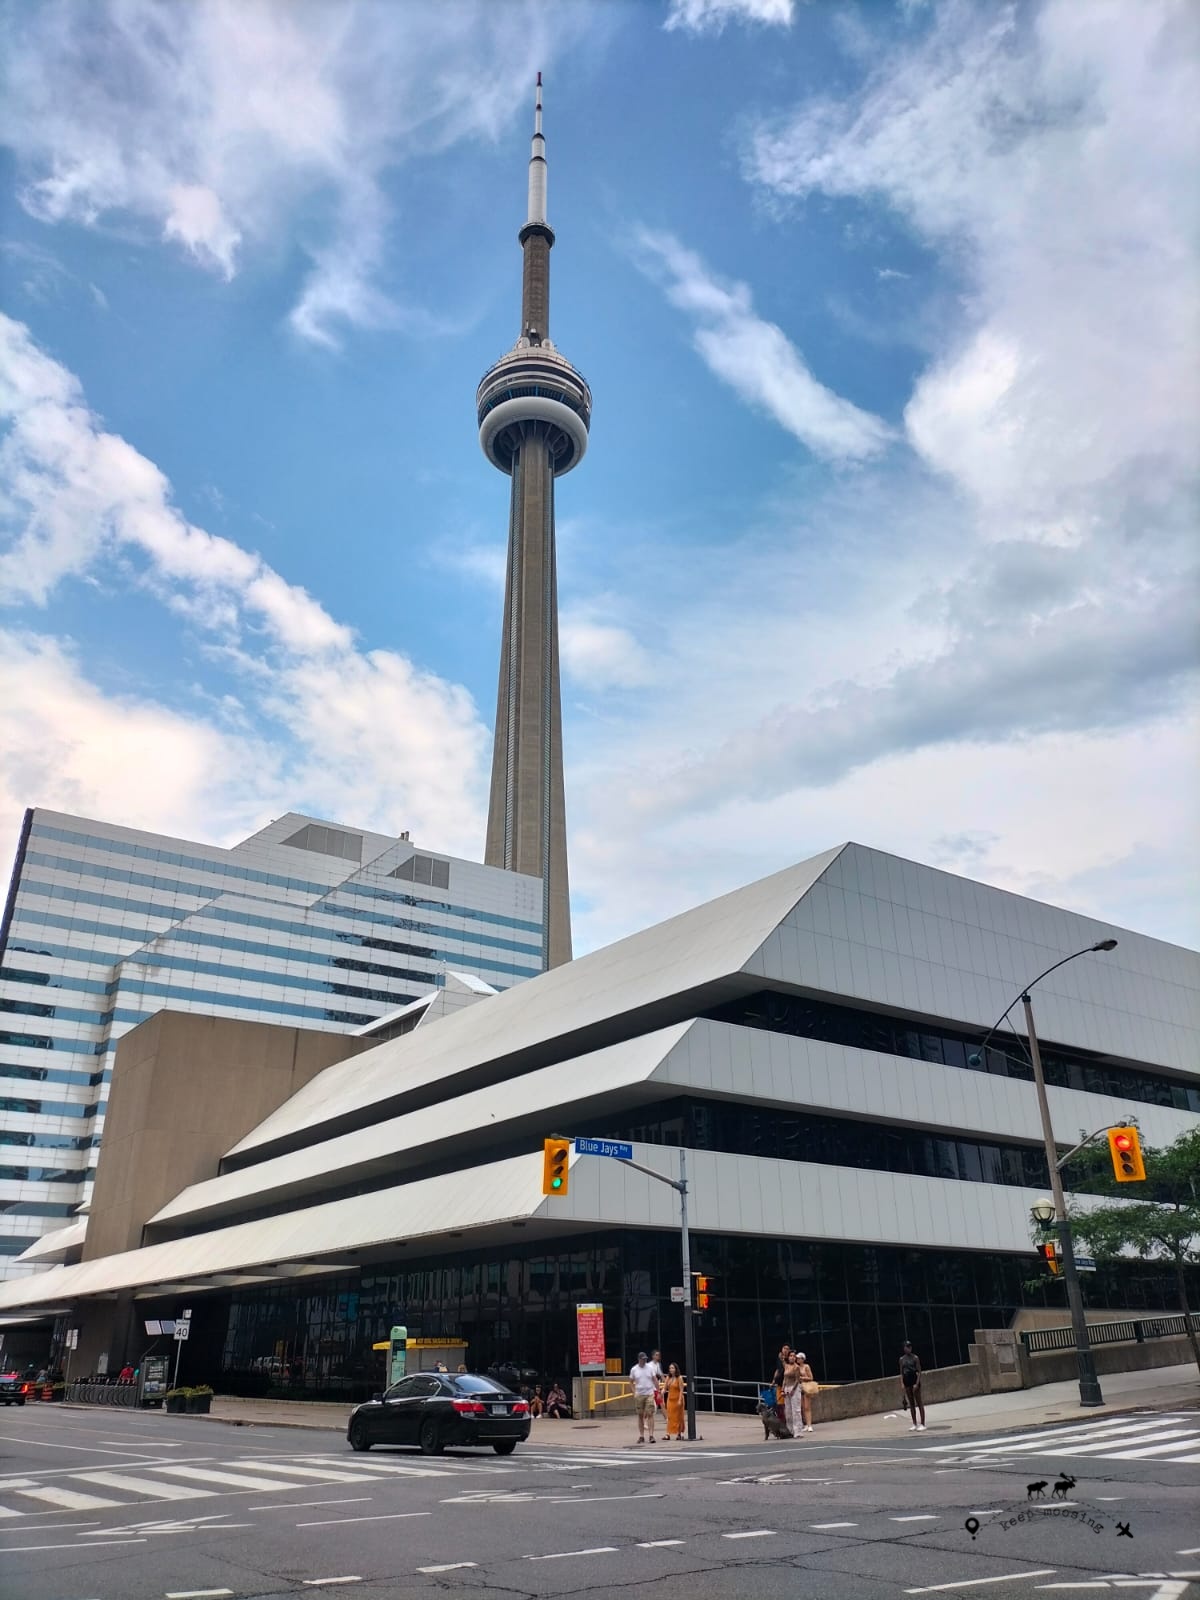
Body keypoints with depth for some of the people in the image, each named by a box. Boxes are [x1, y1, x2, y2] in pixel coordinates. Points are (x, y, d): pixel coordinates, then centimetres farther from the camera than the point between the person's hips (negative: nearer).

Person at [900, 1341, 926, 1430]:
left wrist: (917, 1383, -15)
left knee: (919, 1403, -2)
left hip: (914, 1380, -4)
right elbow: (901, 1373, 8)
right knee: (911, 1404, 8)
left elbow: (919, 1371, -7)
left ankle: (922, 1424, 0)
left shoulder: (915, 1358, -5)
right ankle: (915, 1424, 14)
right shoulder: (902, 1359, 7)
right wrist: (902, 1384, -2)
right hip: (906, 1381, 4)